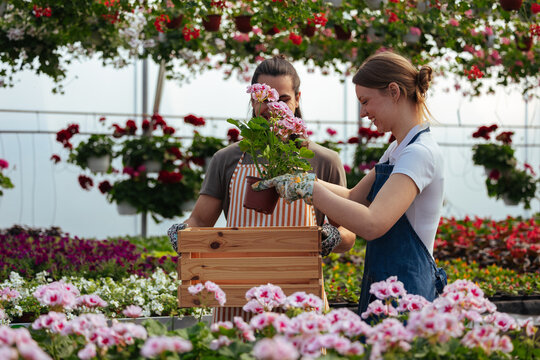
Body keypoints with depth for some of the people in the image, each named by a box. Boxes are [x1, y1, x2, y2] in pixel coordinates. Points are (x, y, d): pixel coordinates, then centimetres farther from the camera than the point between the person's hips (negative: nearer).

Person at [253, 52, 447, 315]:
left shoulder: (421, 153, -17)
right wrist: (296, 180, 10)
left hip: (405, 294, -9)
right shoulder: (397, 150, 15)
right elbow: (354, 197, 23)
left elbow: (371, 224, -28)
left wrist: (308, 188, -21)